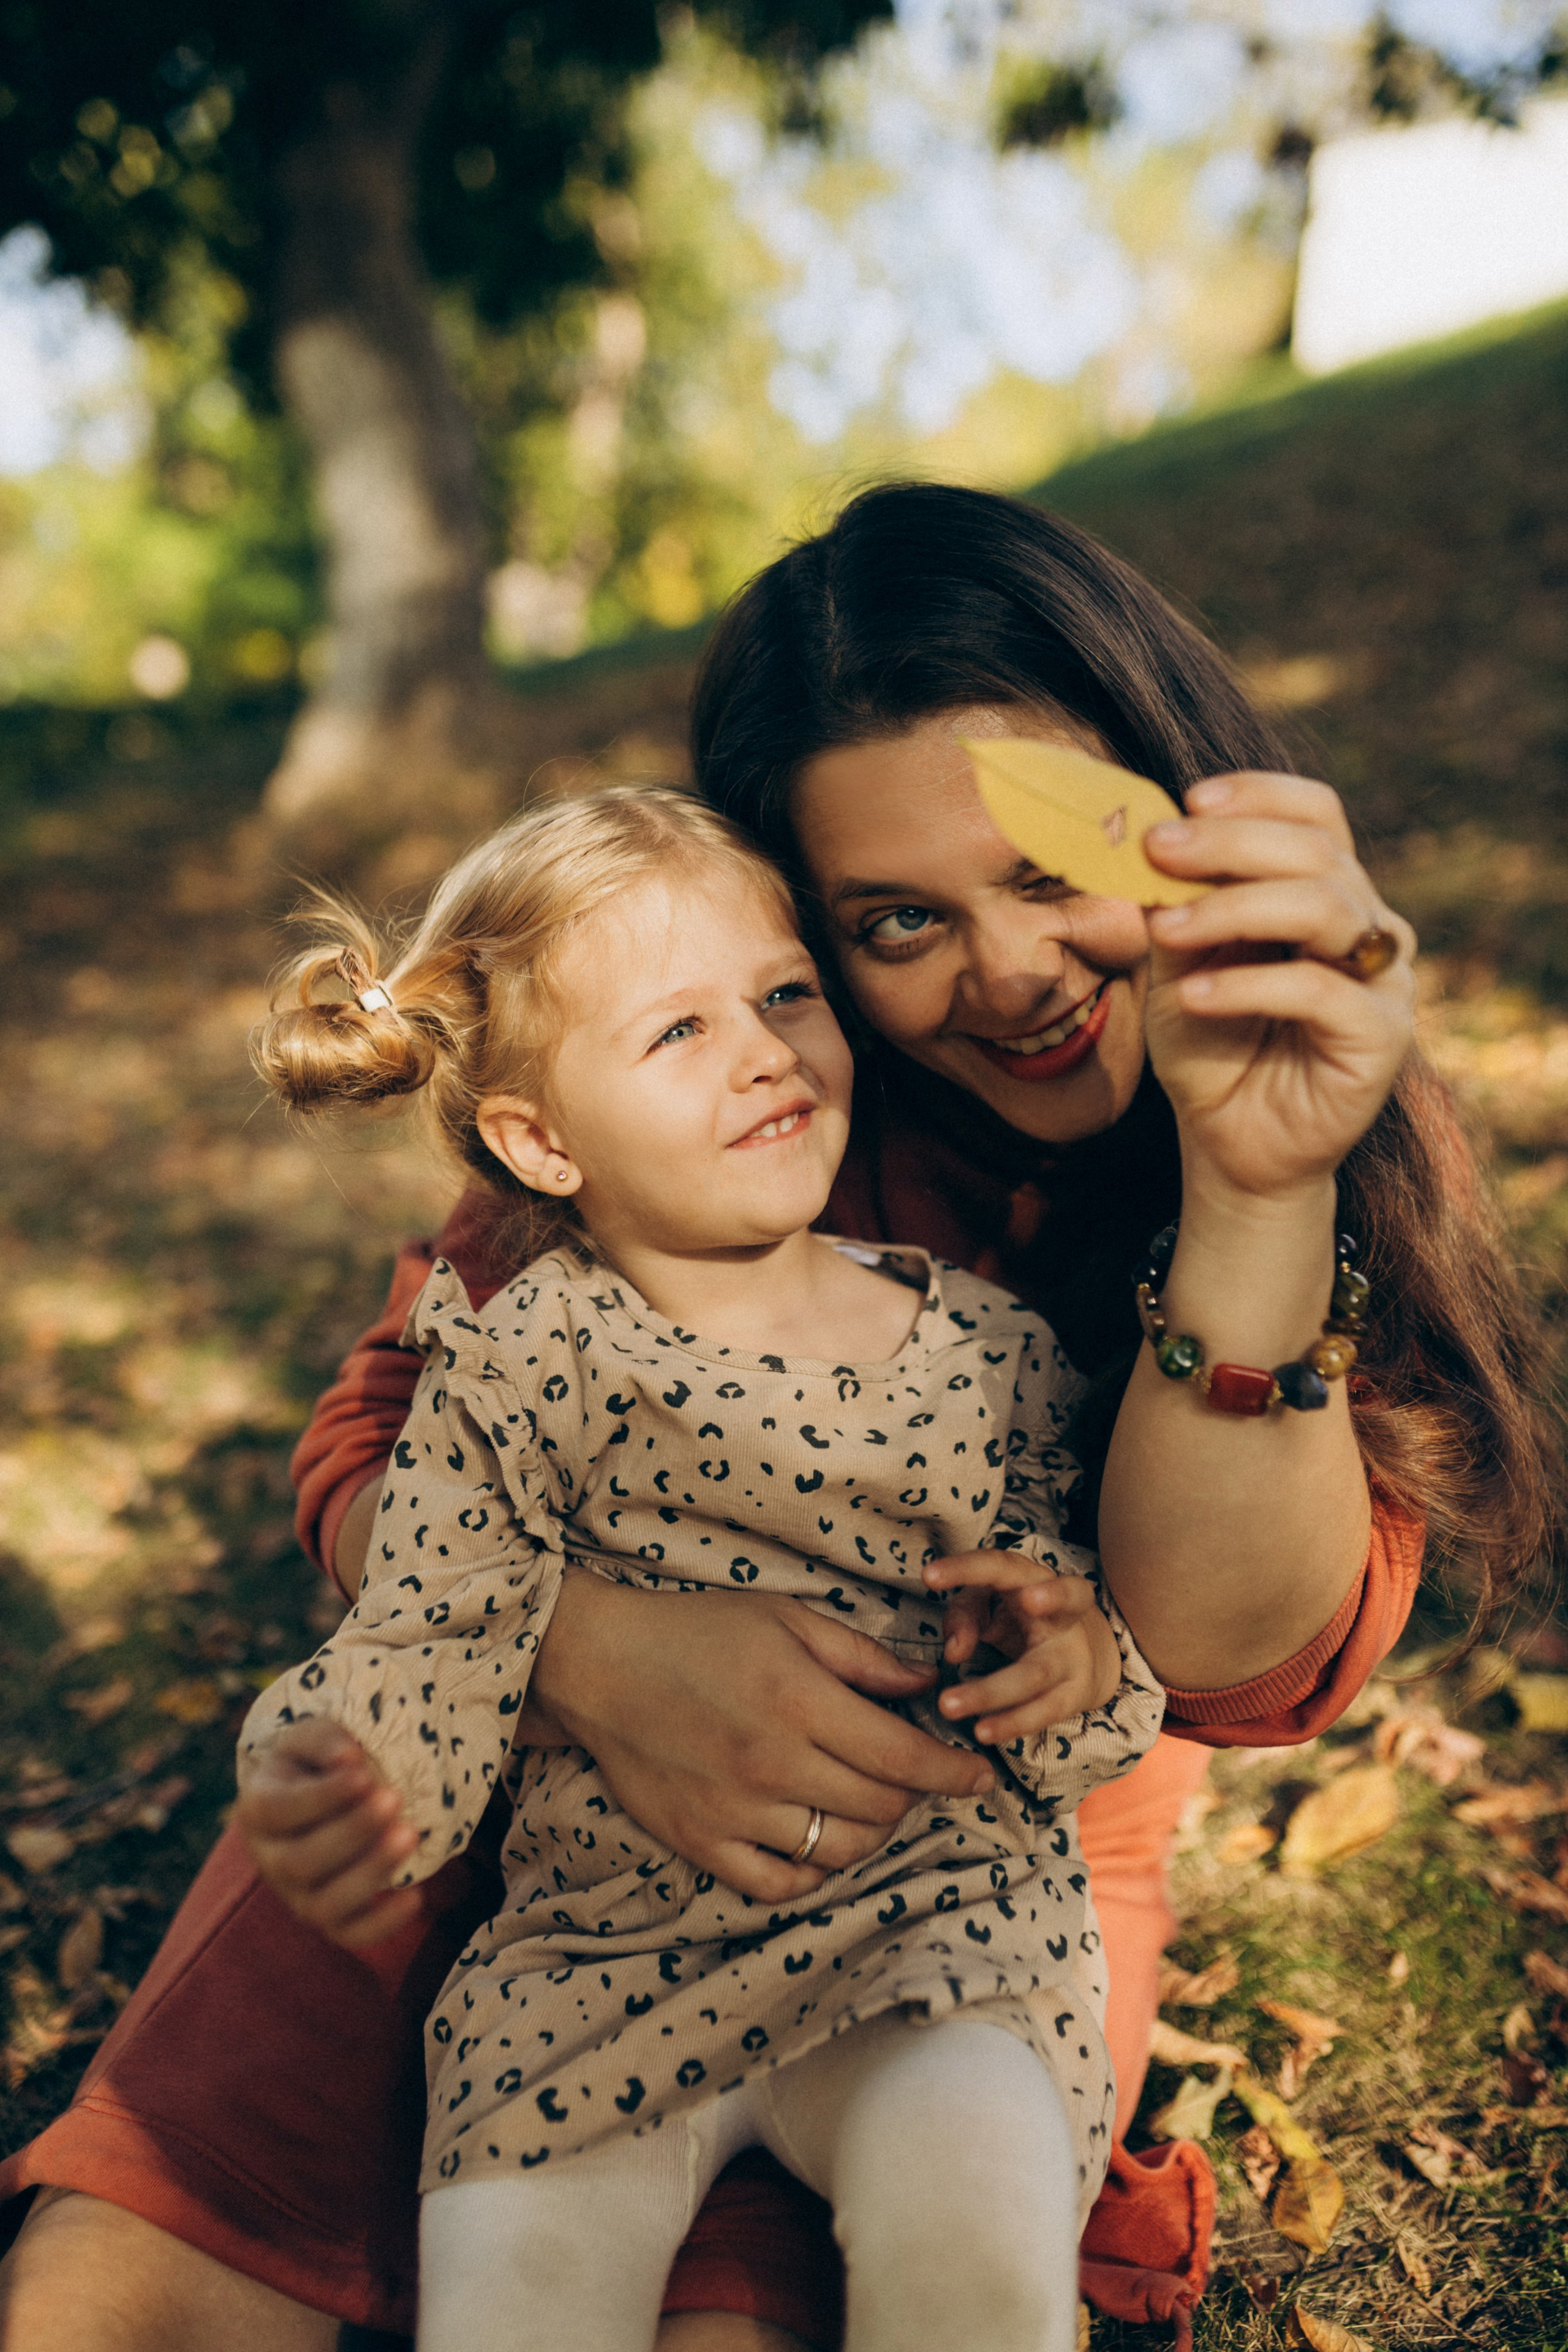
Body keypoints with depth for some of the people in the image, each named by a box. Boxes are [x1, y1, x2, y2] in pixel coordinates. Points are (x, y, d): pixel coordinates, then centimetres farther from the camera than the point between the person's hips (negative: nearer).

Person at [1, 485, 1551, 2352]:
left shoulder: (1360, 1143, -10)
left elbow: (1232, 1660, -21)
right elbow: (375, 1445, -10)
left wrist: (1263, 1185, -37)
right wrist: (597, 1652, -31)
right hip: (559, 1763, 1)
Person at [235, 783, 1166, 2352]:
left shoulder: (988, 1353, 0)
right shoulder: (505, 1373, -4)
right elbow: (429, 1650, -7)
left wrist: (1079, 1664, -14)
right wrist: (326, 1781, -28)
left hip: (927, 1926, 1)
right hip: (595, 1950, 0)